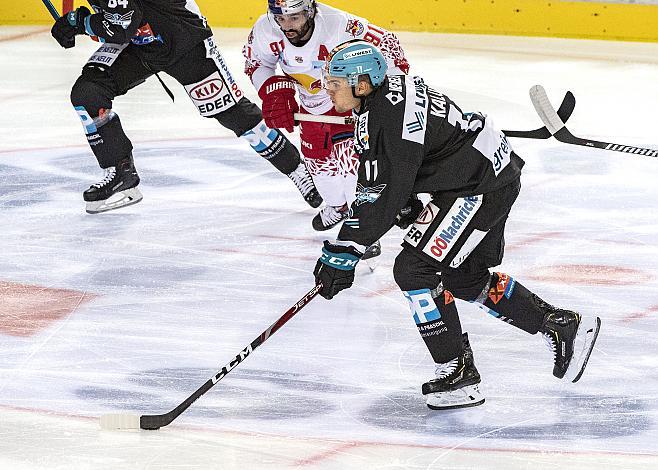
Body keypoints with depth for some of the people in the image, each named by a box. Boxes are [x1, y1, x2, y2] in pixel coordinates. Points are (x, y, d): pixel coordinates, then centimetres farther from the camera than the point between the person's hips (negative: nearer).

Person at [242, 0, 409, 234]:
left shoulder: (339, 26, -40)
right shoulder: (266, 30, -26)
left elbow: (386, 44, -28)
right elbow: (256, 63, -5)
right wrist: (274, 93, -19)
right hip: (311, 100, 5)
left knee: (350, 156, -17)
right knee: (316, 156, 16)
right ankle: (337, 206, 45)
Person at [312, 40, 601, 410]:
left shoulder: (395, 113, -26)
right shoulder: (374, 104, 5)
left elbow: (391, 195, -27)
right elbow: (376, 180, 16)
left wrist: (345, 251, -25)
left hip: (486, 184, -11)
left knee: (413, 268, -14)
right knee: (463, 277, 21)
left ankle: (459, 377, -9)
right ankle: (565, 326, 31)